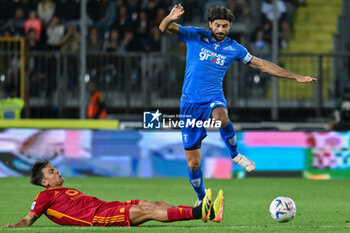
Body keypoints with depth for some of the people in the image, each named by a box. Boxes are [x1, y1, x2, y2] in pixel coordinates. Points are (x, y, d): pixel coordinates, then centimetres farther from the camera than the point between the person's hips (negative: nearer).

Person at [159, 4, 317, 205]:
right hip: (191, 102, 0)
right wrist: (170, 19, -35)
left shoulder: (234, 48, 4)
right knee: (193, 164, 1)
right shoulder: (195, 36, -1)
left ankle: (234, 154, -13)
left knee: (221, 117, -40)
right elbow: (164, 28, -10)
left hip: (214, 98, 0)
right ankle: (202, 199, 26)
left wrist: (296, 77, 10)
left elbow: (262, 65, 12)